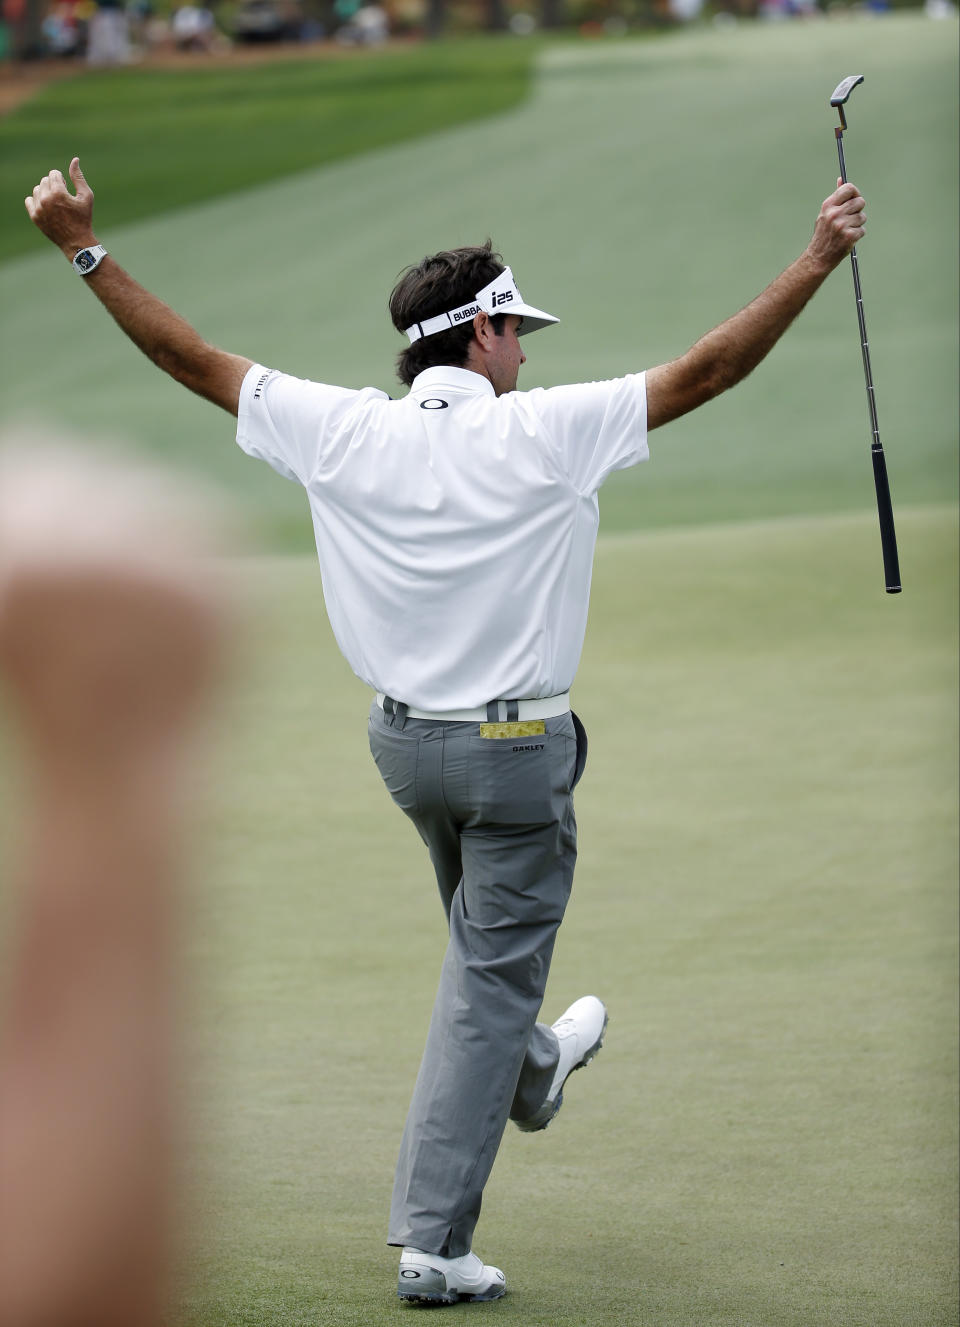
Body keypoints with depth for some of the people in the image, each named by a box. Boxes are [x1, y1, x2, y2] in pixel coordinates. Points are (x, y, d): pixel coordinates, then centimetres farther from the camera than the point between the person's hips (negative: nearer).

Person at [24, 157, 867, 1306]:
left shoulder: (342, 432, -7)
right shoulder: (543, 435, -17)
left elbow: (195, 360, -1)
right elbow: (706, 370, -16)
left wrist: (84, 249, 6)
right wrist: (818, 261, -11)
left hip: (402, 740, 5)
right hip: (516, 749, -5)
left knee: (488, 940, 33)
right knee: (487, 984, 0)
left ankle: (528, 1070, 58)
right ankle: (433, 1243, -1)